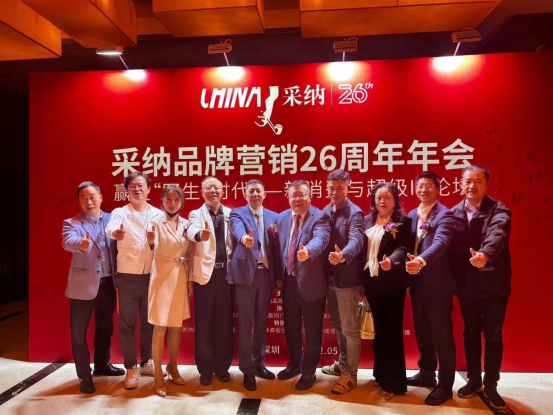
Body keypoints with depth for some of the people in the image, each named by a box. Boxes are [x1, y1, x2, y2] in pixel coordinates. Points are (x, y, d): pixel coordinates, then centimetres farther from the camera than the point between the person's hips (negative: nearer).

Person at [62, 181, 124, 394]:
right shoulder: (71, 223, -3)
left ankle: (102, 364, 38)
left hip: (108, 283, 3)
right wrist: (81, 244, -47)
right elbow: (68, 242, -24)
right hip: (83, 285, -3)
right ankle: (84, 375, 21)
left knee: (105, 327, 18)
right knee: (79, 333, 5)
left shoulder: (111, 220, 6)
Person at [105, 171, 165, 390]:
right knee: (127, 323, 5)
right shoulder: (119, 212, -1)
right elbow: (110, 228, -23)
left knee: (149, 322, 14)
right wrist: (115, 232, -46)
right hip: (127, 277, -2)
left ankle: (147, 362, 30)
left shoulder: (158, 214, 5)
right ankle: (131, 368, 19)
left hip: (152, 275, 2)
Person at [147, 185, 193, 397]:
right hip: (162, 276, -5)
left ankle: (173, 367, 29)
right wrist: (150, 242, -48)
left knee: (177, 325, 13)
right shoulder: (156, 222, -9)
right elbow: (153, 249, -25)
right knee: (160, 326, 0)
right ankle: (158, 374, 13)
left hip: (181, 277, 5)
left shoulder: (186, 224, 5)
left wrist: (190, 280, 8)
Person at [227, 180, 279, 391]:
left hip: (266, 274, 4)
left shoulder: (273, 216, 11)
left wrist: (278, 275, 2)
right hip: (246, 273, -4)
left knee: (261, 321, 14)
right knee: (245, 323, 3)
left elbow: (276, 246, 8)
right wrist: (244, 239, -45)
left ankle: (259, 363, 29)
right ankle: (247, 370, 15)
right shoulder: (237, 213, -1)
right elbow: (238, 230, -23)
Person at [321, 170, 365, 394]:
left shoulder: (355, 213, -13)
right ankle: (343, 363, 39)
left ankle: (351, 374, 17)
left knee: (350, 328, 4)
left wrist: (343, 255, -49)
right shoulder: (325, 211, 8)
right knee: (338, 325, 21)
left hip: (346, 278, -7)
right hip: (329, 277, 7)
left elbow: (356, 240, -30)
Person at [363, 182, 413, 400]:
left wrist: (391, 261, -37)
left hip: (392, 282, -5)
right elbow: (362, 248, 9)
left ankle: (393, 382, 13)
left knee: (392, 330, 2)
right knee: (378, 328, 15)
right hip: (371, 281, 5)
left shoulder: (403, 221, -5)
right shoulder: (367, 221, 10)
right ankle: (380, 374, 30)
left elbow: (402, 248, -17)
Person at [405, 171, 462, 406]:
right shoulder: (412, 215, 10)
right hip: (417, 284, 7)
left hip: (438, 285, -7)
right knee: (422, 333, 19)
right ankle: (427, 374, 37)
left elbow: (440, 242, -31)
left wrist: (421, 260, -47)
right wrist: (410, 265, 1)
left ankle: (445, 386, 20)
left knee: (442, 336, 5)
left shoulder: (444, 215, -14)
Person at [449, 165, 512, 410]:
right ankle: (474, 380, 33)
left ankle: (491, 385, 27)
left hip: (494, 285, -2)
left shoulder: (499, 210, -10)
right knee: (470, 335, 15)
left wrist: (485, 254, -51)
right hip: (467, 287, 3)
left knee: (493, 337, 10)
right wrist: (454, 281, -8)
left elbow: (497, 234, -31)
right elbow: (449, 246, -3)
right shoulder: (454, 214, 0)